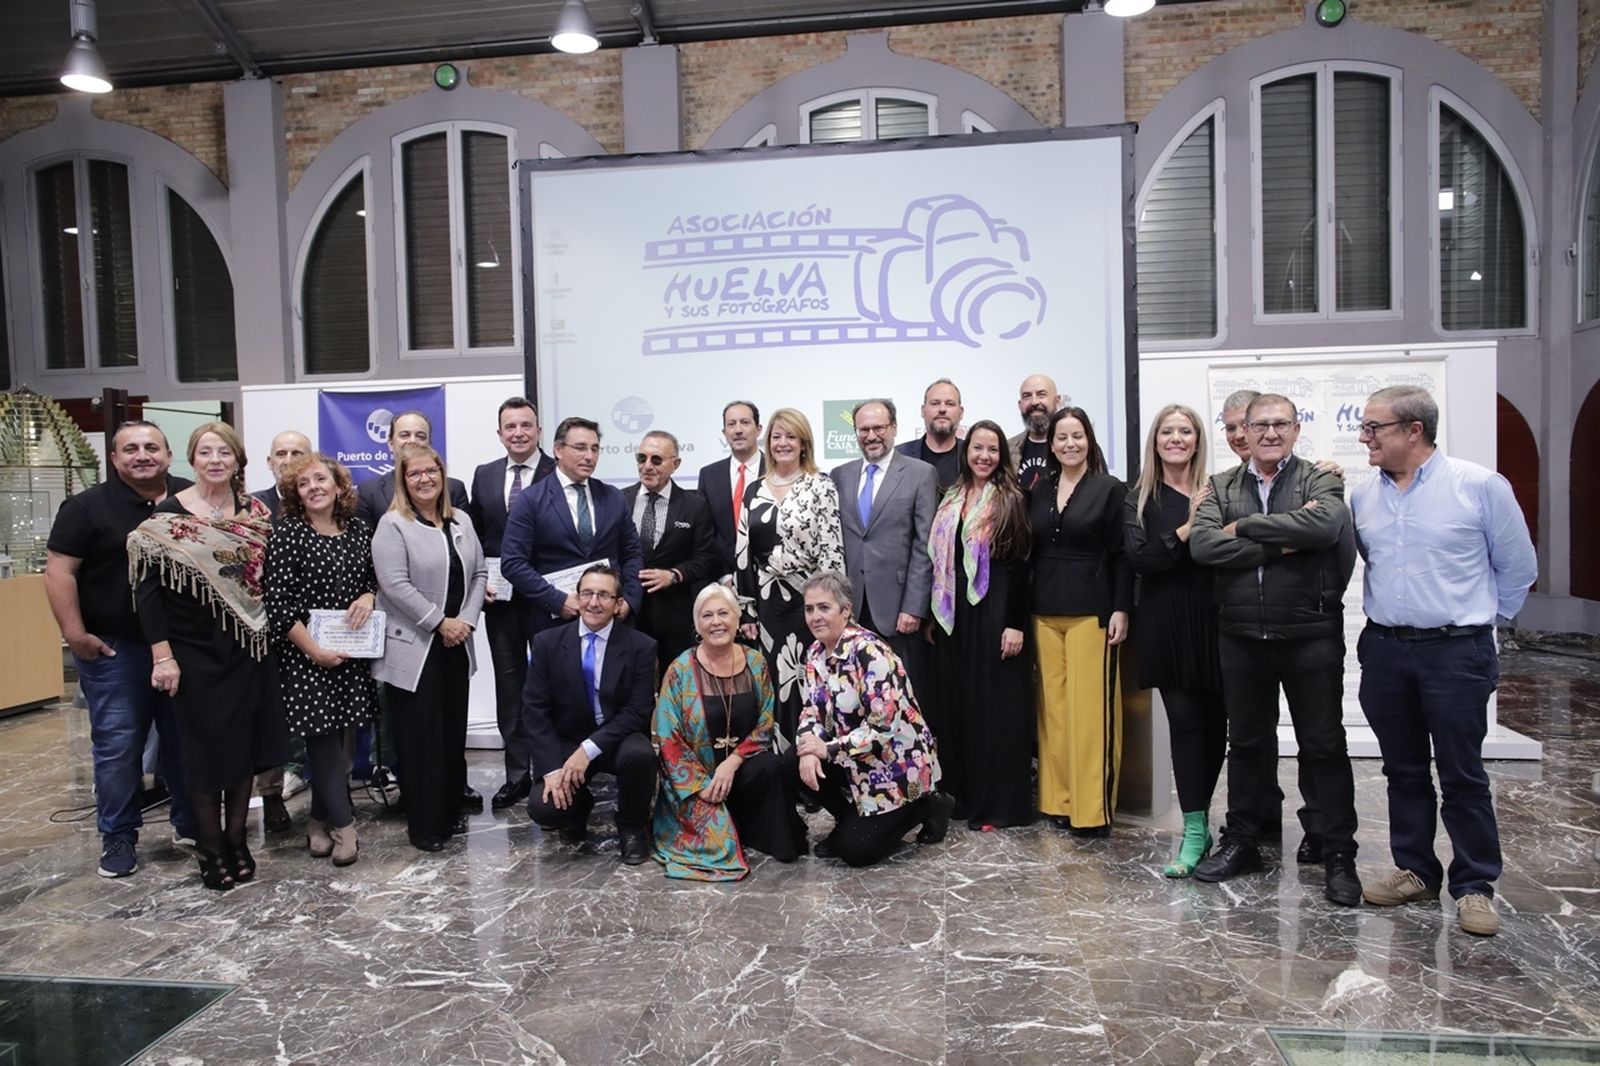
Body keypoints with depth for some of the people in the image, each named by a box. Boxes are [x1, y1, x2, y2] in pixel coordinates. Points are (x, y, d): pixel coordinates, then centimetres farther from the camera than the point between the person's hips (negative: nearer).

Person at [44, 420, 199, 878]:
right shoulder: (87, 507, -4)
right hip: (115, 649, -3)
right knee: (117, 744, 3)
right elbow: (59, 571, -7)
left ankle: (192, 824, 25)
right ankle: (118, 836, 16)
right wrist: (75, 634, -13)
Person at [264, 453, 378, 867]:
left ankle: (320, 820, 24)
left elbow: (372, 576, 17)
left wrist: (367, 596, -7)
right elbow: (277, 602, -14)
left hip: (351, 651, 5)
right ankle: (342, 824, 7)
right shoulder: (286, 533, -9)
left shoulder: (357, 528, 5)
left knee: (333, 735, 10)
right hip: (306, 654, -5)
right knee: (322, 736, -3)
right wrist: (313, 650, -17)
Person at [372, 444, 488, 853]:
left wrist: (466, 620, -5)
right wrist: (440, 622, -16)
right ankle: (424, 825, 10)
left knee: (454, 731, 11)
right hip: (414, 648, -5)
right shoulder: (393, 526, -7)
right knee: (420, 737, 0)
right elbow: (395, 585, -16)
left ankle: (451, 811, 24)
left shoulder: (461, 522, 11)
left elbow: (479, 574, 10)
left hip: (456, 646, 6)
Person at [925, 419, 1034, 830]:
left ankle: (996, 803, 10)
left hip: (994, 611, -6)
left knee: (994, 703, 0)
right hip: (952, 614, 6)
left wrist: (1015, 623, -14)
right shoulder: (951, 501, 12)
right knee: (954, 702, 9)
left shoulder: (1011, 501, -4)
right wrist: (932, 614, 10)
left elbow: (1019, 564, -9)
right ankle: (961, 794, 22)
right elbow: (938, 559, 13)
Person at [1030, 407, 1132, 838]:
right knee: (1053, 708, 7)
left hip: (1091, 611, -4)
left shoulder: (1110, 489, 0)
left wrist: (1120, 610, -10)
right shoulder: (1039, 490, 12)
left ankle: (1093, 808, 5)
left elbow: (1121, 555, -3)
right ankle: (1059, 799, 17)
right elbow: (1031, 551, 11)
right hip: (1045, 612, 4)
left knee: (1090, 707, -3)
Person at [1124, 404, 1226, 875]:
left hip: (1213, 620, 1)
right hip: (1166, 624, -1)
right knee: (1185, 721, -2)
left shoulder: (1216, 491, 5)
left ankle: (1197, 820, 23)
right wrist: (1187, 529, -13)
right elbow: (1137, 557, -8)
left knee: (1214, 721, 6)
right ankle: (1195, 830, 4)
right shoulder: (1140, 499, 5)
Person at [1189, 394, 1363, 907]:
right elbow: (1202, 544, -11)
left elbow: (1325, 525, -24)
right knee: (1246, 744, 14)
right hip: (1241, 638, 3)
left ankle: (1339, 856, 18)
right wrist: (1282, 543, -17)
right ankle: (1240, 843, 28)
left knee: (1325, 747, 6)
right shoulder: (1221, 487, 7)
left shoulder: (1321, 481, 0)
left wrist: (1243, 527, -16)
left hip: (1311, 637, -2)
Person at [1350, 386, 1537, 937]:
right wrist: (1387, 614, 10)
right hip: (1384, 650, 4)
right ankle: (1415, 871, 26)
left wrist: (1476, 619, 6)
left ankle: (1474, 886, 16)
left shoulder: (1478, 486, -7)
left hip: (1455, 652, -4)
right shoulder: (1363, 496, 5)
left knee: (1462, 775, 3)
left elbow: (1518, 567, 2)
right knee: (1403, 771, 13)